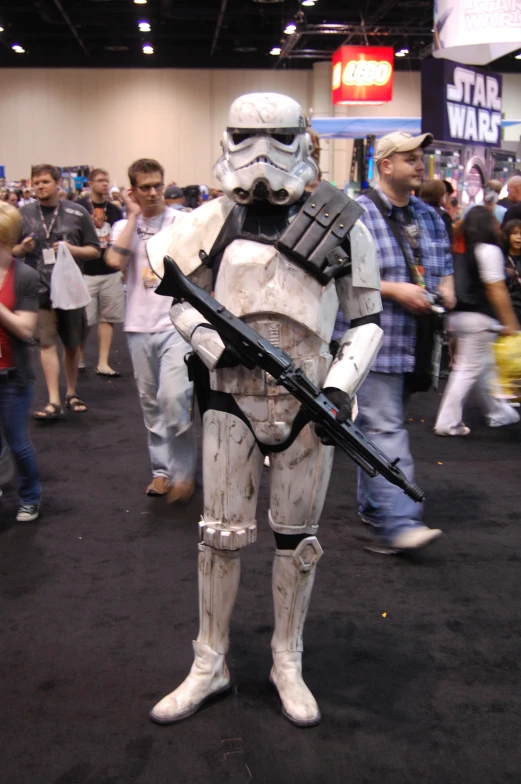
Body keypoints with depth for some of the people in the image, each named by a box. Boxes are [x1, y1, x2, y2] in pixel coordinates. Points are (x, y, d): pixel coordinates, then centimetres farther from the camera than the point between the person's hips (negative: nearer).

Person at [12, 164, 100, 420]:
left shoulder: (77, 213, -1)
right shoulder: (23, 213, 2)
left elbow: (94, 250, 2)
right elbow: (11, 251, 10)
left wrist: (72, 249, -15)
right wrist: (22, 248, -12)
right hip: (40, 289, 0)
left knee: (72, 344, 12)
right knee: (47, 343, -5)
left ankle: (71, 393, 28)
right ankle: (54, 401, -4)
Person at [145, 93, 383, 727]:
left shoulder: (340, 224, -3)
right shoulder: (218, 218, 2)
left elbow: (367, 318, 2)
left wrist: (343, 383, -12)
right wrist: (209, 341, -8)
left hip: (307, 403, -1)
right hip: (232, 398, 1)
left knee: (297, 538, 10)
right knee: (221, 536, 8)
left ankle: (287, 663, 30)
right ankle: (209, 664, 26)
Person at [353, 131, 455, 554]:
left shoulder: (430, 217, 16)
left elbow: (445, 266, 26)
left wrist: (446, 290, 3)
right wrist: (395, 289, -17)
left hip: (414, 344, 7)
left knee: (380, 426, 16)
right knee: (385, 430, -10)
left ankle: (373, 505, 28)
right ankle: (399, 523, -12)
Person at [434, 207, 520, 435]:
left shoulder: (463, 251, 9)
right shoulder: (489, 250, -11)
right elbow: (496, 290, -13)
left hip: (459, 314, 8)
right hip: (479, 317, -8)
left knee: (485, 367, 19)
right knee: (469, 370, -3)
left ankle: (498, 413, 33)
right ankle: (448, 423, -1)